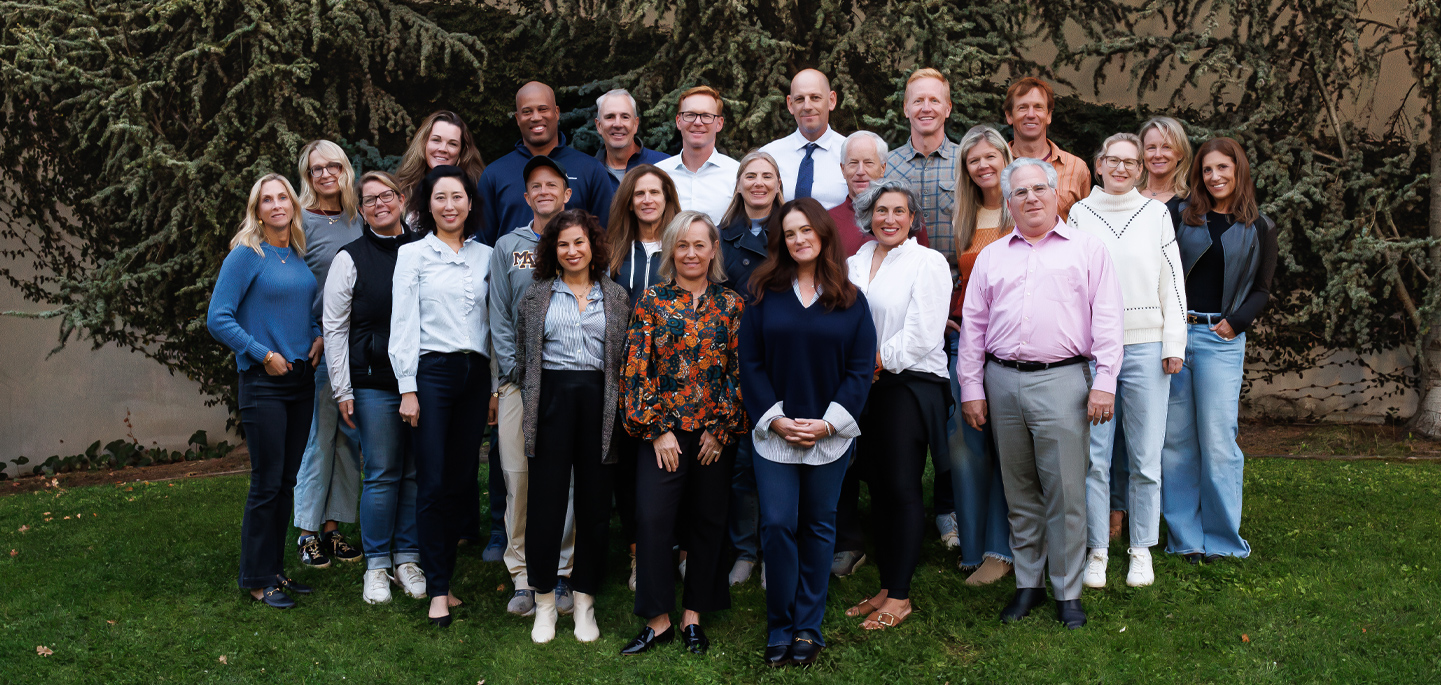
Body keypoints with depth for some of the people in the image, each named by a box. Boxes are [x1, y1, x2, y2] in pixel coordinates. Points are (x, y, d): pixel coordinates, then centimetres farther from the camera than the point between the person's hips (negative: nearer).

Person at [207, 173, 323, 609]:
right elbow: (218, 319, -12)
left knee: (287, 480, 11)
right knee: (267, 483, -3)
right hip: (264, 382, -6)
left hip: (301, 379, 7)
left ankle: (275, 568, 23)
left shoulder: (299, 256, 11)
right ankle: (256, 579, 9)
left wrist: (317, 337, 5)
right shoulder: (246, 255, -8)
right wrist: (263, 354, -14)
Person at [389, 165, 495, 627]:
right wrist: (408, 389, -7)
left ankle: (444, 579, 16)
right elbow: (403, 324, -1)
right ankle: (438, 590, 0)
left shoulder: (486, 256, 13)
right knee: (432, 484, -6)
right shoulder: (413, 254, 4)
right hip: (431, 371, -3)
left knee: (459, 482, 6)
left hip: (475, 373, 3)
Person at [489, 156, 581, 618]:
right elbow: (499, 315, 9)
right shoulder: (507, 246, 12)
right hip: (520, 379, 1)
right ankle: (522, 576, 6)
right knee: (518, 476, -2)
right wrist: (513, 369, -2)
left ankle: (561, 575, 9)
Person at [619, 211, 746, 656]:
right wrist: (657, 430, -8)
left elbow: (740, 372, 3)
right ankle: (658, 619, 5)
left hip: (715, 435, 2)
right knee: (652, 520, -7)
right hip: (663, 432, -1)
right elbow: (637, 370, -3)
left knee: (708, 523, 7)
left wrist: (720, 430, -4)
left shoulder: (730, 305, 5)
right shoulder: (652, 301, 2)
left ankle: (693, 615, 20)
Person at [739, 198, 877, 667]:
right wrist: (775, 418, -9)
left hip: (830, 435, 0)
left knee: (819, 526, 7)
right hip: (774, 433, 0)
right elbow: (750, 362, 1)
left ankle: (808, 628, 17)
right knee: (777, 525, -3)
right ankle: (779, 629, 10)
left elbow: (862, 367, 0)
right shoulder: (766, 295, 4)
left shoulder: (850, 301, 4)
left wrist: (828, 422, -10)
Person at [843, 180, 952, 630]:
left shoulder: (928, 263, -3)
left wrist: (877, 361, -10)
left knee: (902, 488, -4)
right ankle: (886, 587, 18)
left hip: (911, 386, -6)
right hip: (865, 388, 6)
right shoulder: (853, 264, 15)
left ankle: (900, 595, 5)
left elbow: (922, 336, -12)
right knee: (878, 487, 9)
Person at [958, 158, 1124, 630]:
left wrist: (1105, 381, -7)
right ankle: (1027, 584, 21)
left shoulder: (1087, 249, 7)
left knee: (1065, 492, -2)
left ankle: (1068, 592, 9)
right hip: (1003, 382, 3)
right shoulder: (991, 257, 15)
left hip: (1061, 381, -3)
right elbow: (973, 325, 14)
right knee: (1020, 491, 10)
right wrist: (971, 388, 7)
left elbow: (1106, 319, 1)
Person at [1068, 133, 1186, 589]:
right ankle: (1096, 549, 12)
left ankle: (1142, 548, 16)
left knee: (1146, 456, 3)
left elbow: (1172, 282, 8)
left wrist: (1174, 343, 2)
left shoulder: (1156, 214, 9)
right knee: (1094, 455, 0)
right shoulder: (1079, 214, 7)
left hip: (1145, 346, 0)